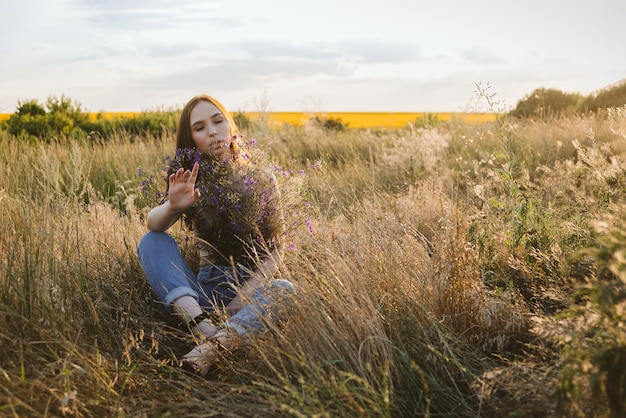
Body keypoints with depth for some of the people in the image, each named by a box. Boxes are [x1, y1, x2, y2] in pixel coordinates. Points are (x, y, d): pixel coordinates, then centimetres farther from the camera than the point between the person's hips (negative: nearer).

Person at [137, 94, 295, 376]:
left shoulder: (261, 180, 2)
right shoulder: (192, 180, 4)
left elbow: (275, 251, -1)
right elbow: (153, 224, -14)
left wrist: (244, 295, -17)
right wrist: (172, 206, -38)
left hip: (253, 288, -1)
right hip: (206, 289, 1)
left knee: (283, 290, -31)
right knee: (151, 241, -18)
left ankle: (214, 345, -49)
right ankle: (199, 321, -40)